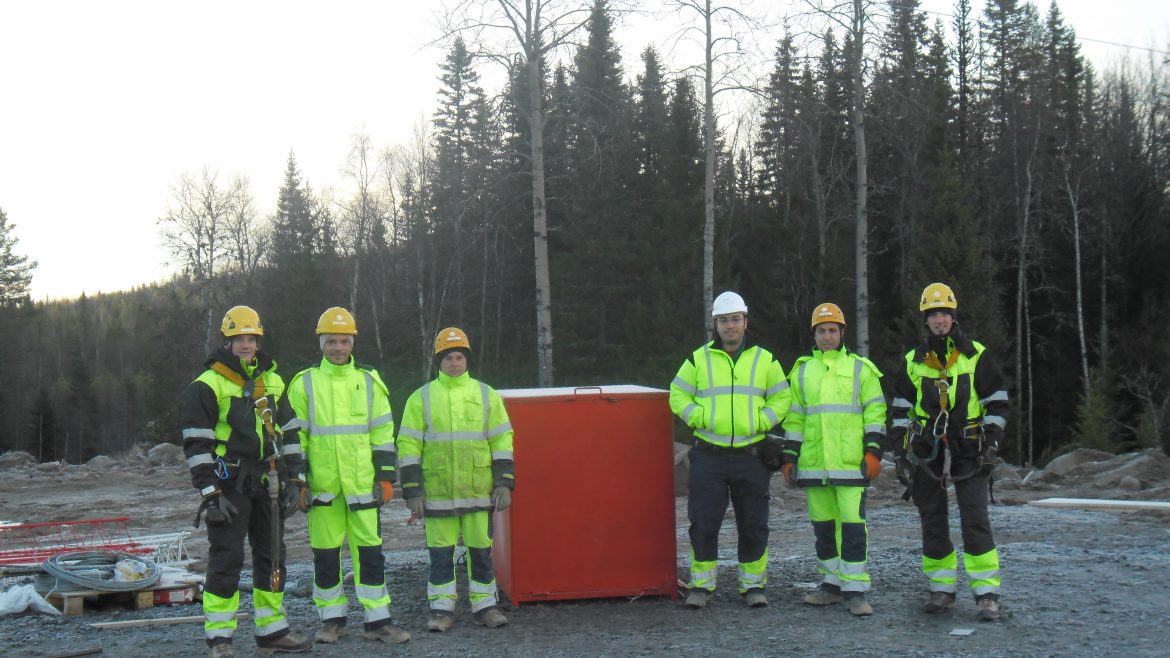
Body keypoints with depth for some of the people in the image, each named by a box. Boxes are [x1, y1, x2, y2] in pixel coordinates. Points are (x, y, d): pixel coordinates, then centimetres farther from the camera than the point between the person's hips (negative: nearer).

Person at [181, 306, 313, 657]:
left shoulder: (272, 382, 13)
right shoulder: (206, 386, -6)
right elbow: (196, 443, -10)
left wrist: (292, 480, 12)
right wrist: (210, 493, -16)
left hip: (265, 484, 6)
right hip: (229, 484, -6)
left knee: (272, 556, 10)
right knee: (226, 559, -5)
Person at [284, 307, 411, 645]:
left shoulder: (369, 382, 8)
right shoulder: (304, 384, 4)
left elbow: (383, 433, 9)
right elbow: (294, 437, 4)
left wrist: (386, 477, 2)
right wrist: (297, 483, -2)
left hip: (362, 484, 1)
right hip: (322, 484, 0)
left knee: (370, 550, 2)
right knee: (325, 554, 7)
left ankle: (377, 621, 9)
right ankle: (332, 619, 19)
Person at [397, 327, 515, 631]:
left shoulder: (486, 395, 8)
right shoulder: (421, 398, 4)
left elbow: (502, 441, 8)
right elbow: (408, 446, 3)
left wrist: (504, 483, -1)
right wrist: (412, 491, -4)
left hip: (479, 490, 1)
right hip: (437, 491, -1)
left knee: (480, 549, 6)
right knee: (440, 552, 4)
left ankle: (485, 605, 18)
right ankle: (441, 609, 14)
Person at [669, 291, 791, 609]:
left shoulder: (765, 359, 10)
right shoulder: (699, 359, 8)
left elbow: (782, 398, 11)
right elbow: (678, 395, 9)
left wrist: (761, 421, -5)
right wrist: (699, 418, -7)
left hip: (751, 455, 1)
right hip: (708, 455, -1)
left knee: (753, 524, 4)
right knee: (703, 523, -2)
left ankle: (753, 584, 16)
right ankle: (701, 585, 10)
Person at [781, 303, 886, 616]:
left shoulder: (860, 368, 7)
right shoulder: (802, 370, 16)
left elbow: (876, 411, 3)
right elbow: (794, 417, 17)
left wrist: (874, 451, -6)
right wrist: (789, 457, 11)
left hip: (851, 462, -4)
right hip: (814, 463, 4)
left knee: (852, 524, -8)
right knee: (823, 525, 9)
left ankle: (855, 590, -4)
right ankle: (832, 584, 20)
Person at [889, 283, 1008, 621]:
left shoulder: (976, 355, 2)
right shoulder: (913, 361, 10)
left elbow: (996, 401, 3)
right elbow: (900, 409, 12)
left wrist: (991, 445, -5)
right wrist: (900, 454, 5)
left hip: (968, 451, -3)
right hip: (927, 453, 3)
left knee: (975, 520, -9)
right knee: (933, 523, 6)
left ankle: (987, 593, -5)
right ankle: (942, 590, 14)